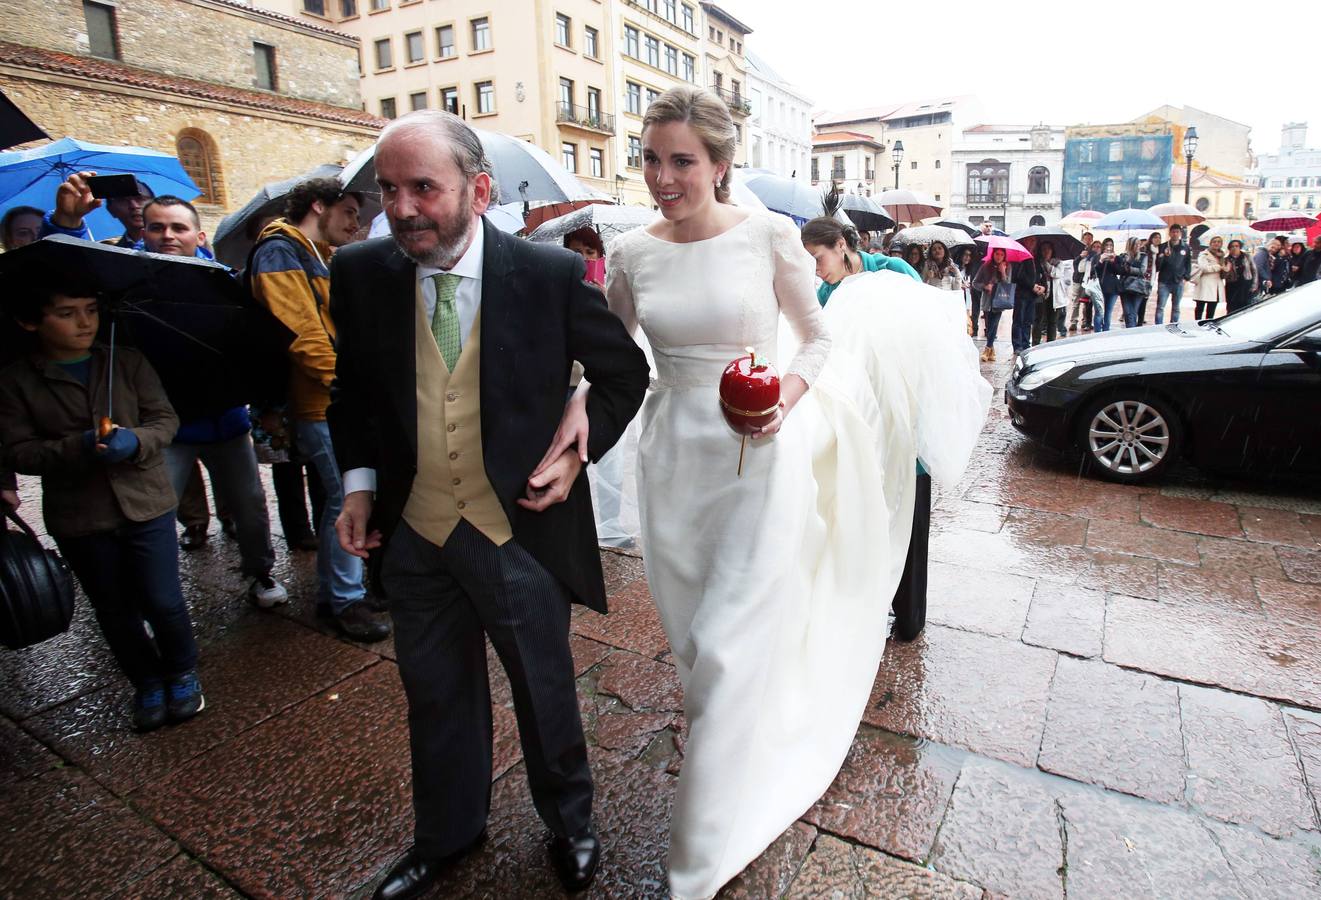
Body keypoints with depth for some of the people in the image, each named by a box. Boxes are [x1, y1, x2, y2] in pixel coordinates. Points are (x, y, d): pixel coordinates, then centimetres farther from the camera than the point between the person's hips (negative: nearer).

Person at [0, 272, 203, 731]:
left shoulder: (128, 362, 0)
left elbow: (165, 418, -2)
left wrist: (135, 441, -22)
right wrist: (78, 447, -24)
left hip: (146, 505, 0)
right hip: (78, 518, 1)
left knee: (163, 602, -1)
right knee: (115, 611, 13)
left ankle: (182, 673, 25)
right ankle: (147, 682, 34)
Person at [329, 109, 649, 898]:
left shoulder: (551, 273, -14)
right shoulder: (359, 272, -4)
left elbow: (625, 372, -1)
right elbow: (351, 390, 10)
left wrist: (579, 451, -10)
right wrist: (359, 481, 1)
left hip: (521, 529, -3)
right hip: (412, 533, 3)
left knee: (545, 691, 17)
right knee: (437, 694, 21)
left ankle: (570, 823, 46)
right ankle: (447, 835, 49)